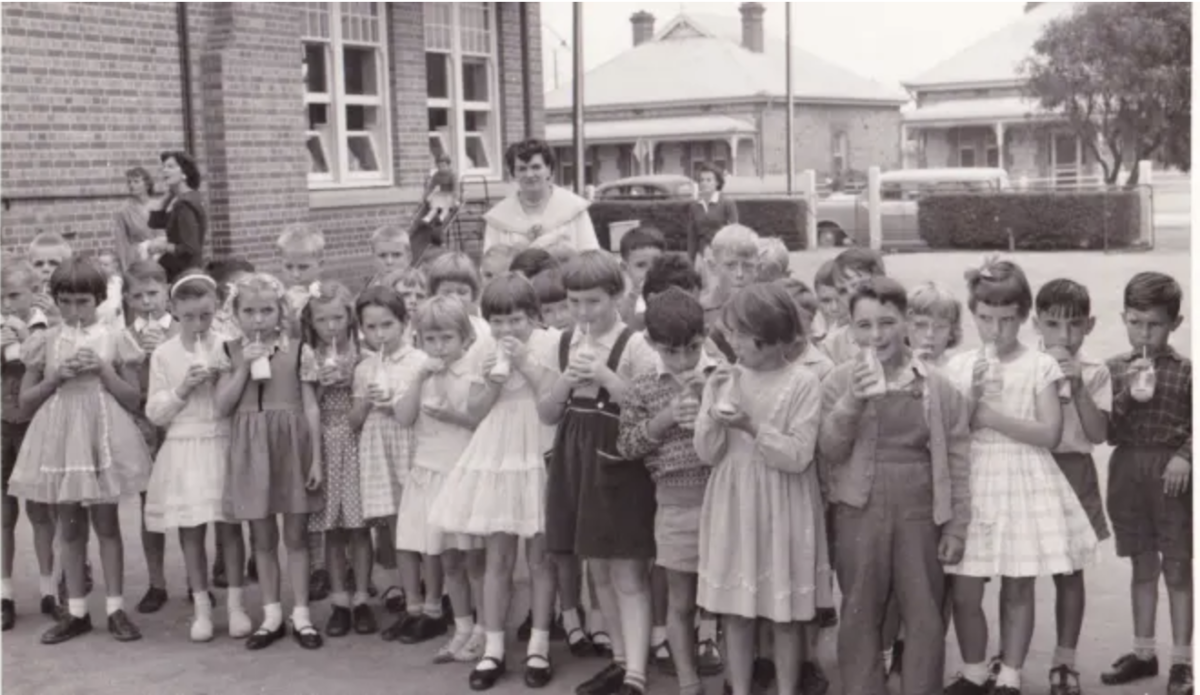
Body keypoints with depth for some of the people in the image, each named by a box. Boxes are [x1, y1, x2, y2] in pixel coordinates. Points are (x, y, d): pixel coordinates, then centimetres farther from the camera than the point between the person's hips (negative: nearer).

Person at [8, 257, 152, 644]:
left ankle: (115, 609, 10)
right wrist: (56, 377, -9)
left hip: (103, 438, -2)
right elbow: (25, 402, 6)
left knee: (107, 524, 3)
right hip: (59, 440, 2)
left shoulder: (114, 339, 0)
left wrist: (103, 370, -12)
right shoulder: (44, 342, 4)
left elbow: (134, 401, 0)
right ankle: (76, 612, 16)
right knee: (70, 527, 8)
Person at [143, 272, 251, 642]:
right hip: (183, 449, 1)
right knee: (191, 531, 4)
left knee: (229, 526, 1)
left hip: (221, 445, 0)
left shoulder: (227, 348, 0)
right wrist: (182, 389, -12)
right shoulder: (163, 354, 1)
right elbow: (155, 413, 2)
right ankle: (201, 606, 14)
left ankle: (235, 603, 11)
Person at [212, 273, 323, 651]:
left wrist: (316, 458, -6)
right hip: (250, 449, 2)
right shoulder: (231, 352, 3)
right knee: (262, 537, 9)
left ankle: (300, 614, 14)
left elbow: (311, 407, -2)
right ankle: (271, 614, 20)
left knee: (296, 534, 5)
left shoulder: (296, 349, -2)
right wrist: (244, 366, -12)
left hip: (291, 445, -2)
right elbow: (223, 406, -2)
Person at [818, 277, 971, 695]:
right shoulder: (840, 383, -1)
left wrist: (956, 525, 0)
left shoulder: (938, 387, -1)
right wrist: (852, 402, -20)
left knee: (925, 616, 6)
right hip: (860, 512, 0)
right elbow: (829, 451, -6)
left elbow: (957, 460, 2)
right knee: (860, 614, 10)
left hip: (920, 513, 0)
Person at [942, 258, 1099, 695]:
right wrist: (973, 399, -14)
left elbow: (1050, 434, -10)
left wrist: (992, 417, -15)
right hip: (972, 483, 2)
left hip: (1023, 482, -2)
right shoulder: (959, 366, 4)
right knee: (964, 592, 2)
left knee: (1018, 591, 6)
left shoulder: (1040, 367, -2)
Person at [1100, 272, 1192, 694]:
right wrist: (1126, 394, -15)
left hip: (1171, 473, -3)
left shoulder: (1185, 371, -4)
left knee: (1177, 569, 4)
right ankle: (1143, 652, 24)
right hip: (1127, 471, 3)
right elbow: (1105, 429, -1)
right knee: (1143, 566, 14)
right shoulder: (1114, 369, 4)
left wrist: (1184, 456, -20)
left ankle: (1182, 661, 12)